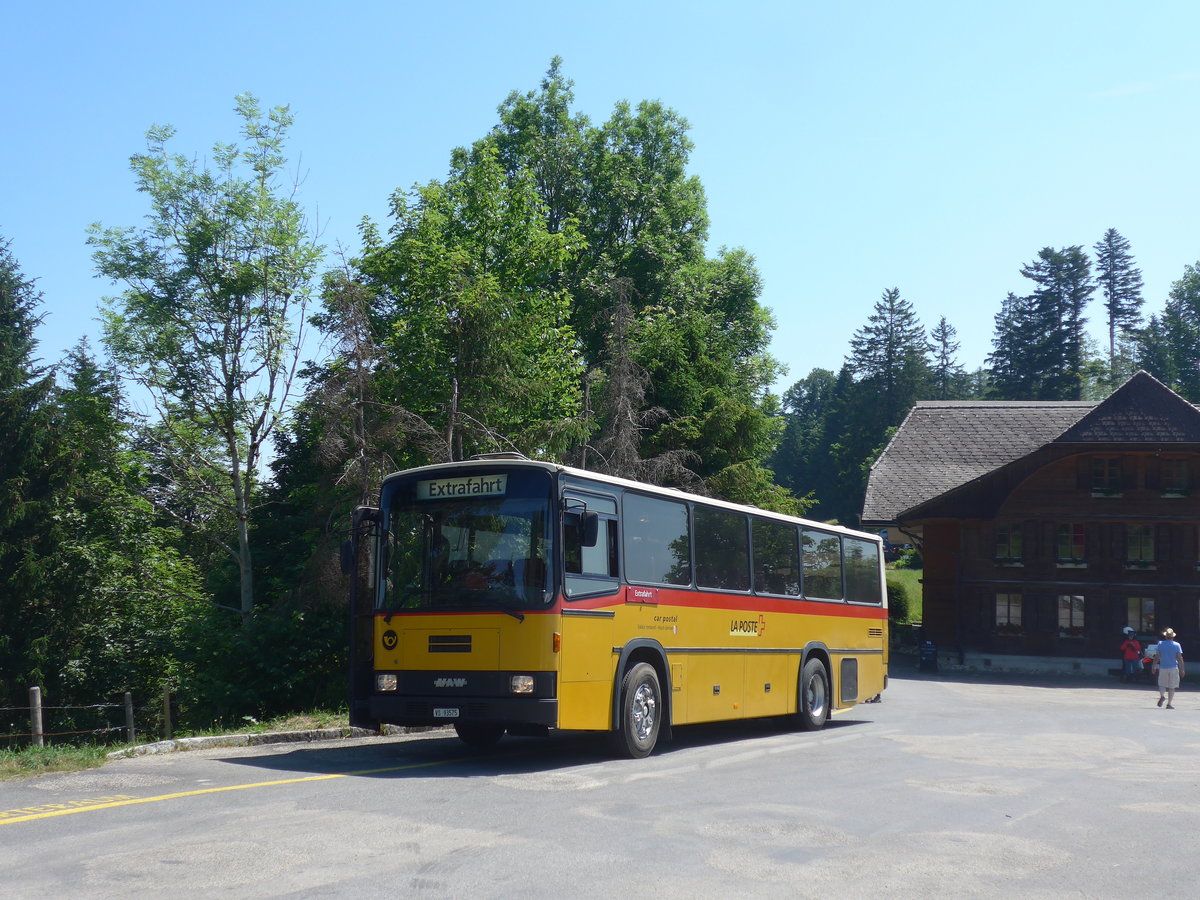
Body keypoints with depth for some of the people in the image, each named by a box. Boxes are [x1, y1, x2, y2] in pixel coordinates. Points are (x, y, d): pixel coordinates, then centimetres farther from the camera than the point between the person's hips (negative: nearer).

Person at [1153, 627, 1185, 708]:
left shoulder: (1160, 644, -1)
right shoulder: (1177, 645, -2)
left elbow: (1157, 657, -2)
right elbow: (1180, 658, -4)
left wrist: (1154, 666, 6)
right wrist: (1182, 670, 1)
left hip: (1163, 667, 0)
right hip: (1173, 668, 0)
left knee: (1162, 684, 13)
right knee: (1172, 687, 7)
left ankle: (1162, 696, -16)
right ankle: (1169, 704, 6)